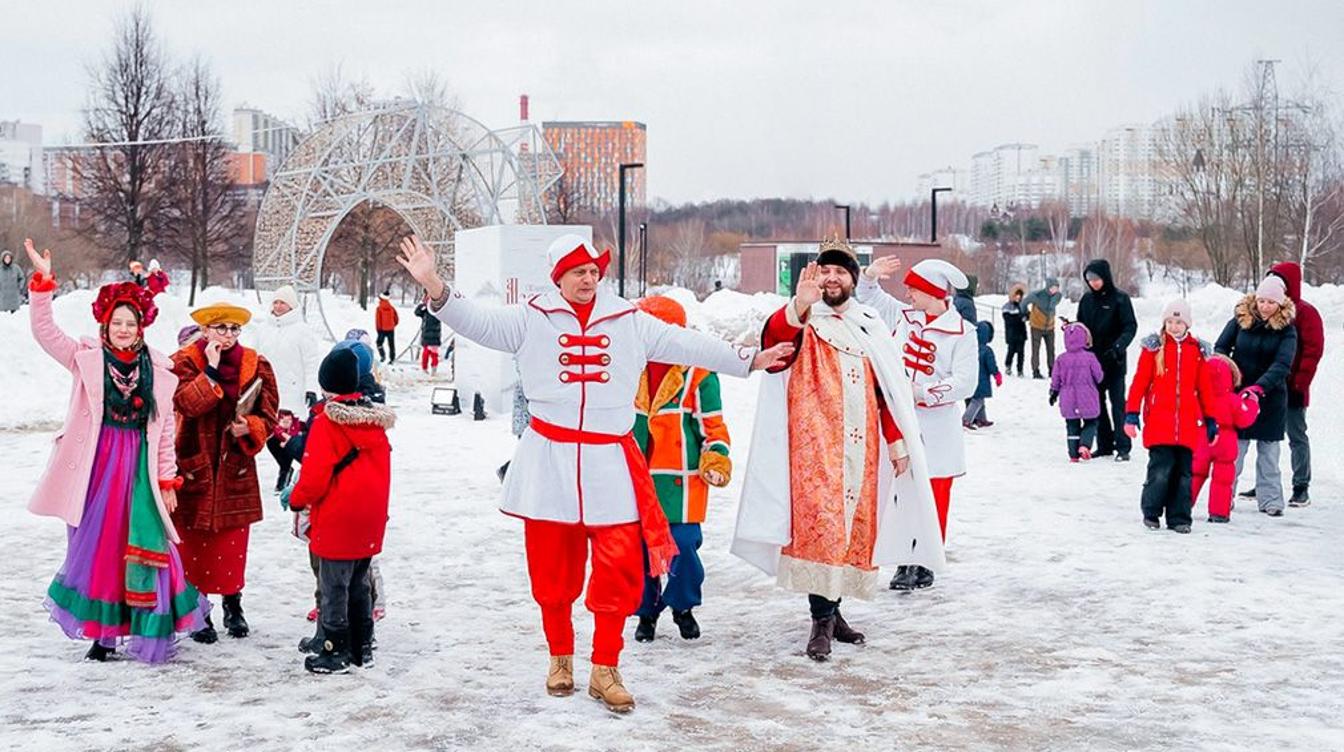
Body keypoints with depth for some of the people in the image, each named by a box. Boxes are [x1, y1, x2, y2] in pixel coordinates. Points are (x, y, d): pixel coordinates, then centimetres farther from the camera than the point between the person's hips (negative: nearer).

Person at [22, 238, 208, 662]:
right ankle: (101, 633, 15)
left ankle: (152, 634, 8)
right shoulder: (87, 361, 3)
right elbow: (45, 331, -8)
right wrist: (43, 283, -18)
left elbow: (165, 432, 8)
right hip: (97, 468, 0)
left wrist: (167, 480, 5)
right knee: (97, 547, 4)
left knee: (145, 549, -3)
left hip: (139, 470, 0)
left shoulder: (159, 372, 5)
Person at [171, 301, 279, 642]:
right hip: (193, 467, -2)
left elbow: (268, 415, 5)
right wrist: (211, 371, -24)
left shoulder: (256, 366, 3)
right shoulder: (185, 362, -4)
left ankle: (233, 605, 25)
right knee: (193, 540, 2)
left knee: (233, 540, 9)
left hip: (236, 469, 2)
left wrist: (249, 428, -15)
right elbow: (185, 403, -20)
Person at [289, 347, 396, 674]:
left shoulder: (325, 423, -16)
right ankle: (362, 648, 24)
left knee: (334, 588, 2)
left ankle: (336, 652, 7)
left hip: (336, 523, -7)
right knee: (359, 585, 17)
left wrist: (296, 499, 1)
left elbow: (315, 475, -17)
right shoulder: (375, 420, 5)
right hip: (370, 522, 7)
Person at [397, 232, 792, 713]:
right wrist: (435, 287, -21)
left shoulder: (630, 323, 9)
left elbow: (686, 346, 12)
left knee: (620, 569, -5)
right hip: (549, 460, -1)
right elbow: (479, 324, -6)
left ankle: (605, 669, 7)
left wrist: (747, 360, 13)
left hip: (610, 461, 1)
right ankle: (560, 658, 25)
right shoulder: (532, 319, 4)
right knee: (552, 566, 6)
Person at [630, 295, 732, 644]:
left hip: (680, 481, -4)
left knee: (683, 546, -6)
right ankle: (646, 611, 22)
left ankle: (683, 606, 18)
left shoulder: (697, 374, -3)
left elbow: (712, 423, 1)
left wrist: (717, 458, -11)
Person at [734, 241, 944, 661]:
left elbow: (889, 389, 17)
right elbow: (774, 341, -22)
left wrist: (896, 439, 11)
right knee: (819, 523, -14)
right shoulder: (802, 323, 2)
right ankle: (822, 620, -10)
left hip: (861, 446, 5)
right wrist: (798, 307, -40)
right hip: (814, 443, -5)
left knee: (853, 528, 9)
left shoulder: (870, 327, 17)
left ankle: (832, 610, 20)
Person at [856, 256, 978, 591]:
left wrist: (921, 393, -21)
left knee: (934, 499, 2)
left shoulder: (961, 333, -8)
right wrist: (870, 276, 3)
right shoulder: (902, 316, 8)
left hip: (935, 434, -4)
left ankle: (924, 564, 10)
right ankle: (906, 562, 13)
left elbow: (965, 383, -15)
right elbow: (871, 299, 23)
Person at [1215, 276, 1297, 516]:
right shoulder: (1240, 319, -2)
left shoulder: (1286, 329, -7)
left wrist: (1260, 386, -32)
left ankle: (1270, 499, 17)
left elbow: (1282, 364, -18)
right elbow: (1220, 348, 2)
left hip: (1271, 397, 0)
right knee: (1233, 448, 0)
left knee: (1269, 451, 8)